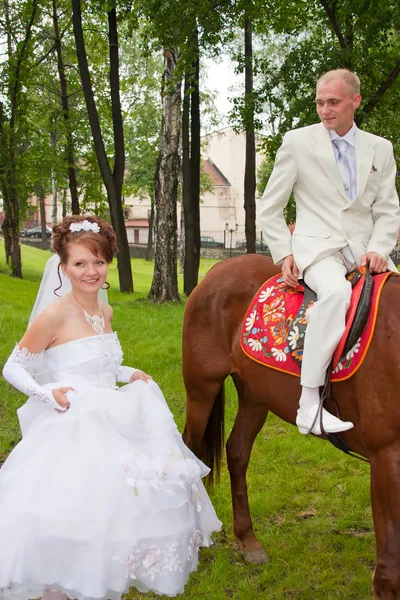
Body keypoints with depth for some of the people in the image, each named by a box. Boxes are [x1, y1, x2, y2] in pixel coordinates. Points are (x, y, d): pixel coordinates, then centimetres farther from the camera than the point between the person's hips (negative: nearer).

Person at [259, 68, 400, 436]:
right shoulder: (297, 143, 6)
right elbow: (270, 208, 8)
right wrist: (284, 254, -4)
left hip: (365, 251, 4)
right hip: (317, 249, -4)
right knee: (337, 291, -36)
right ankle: (308, 404, -35)